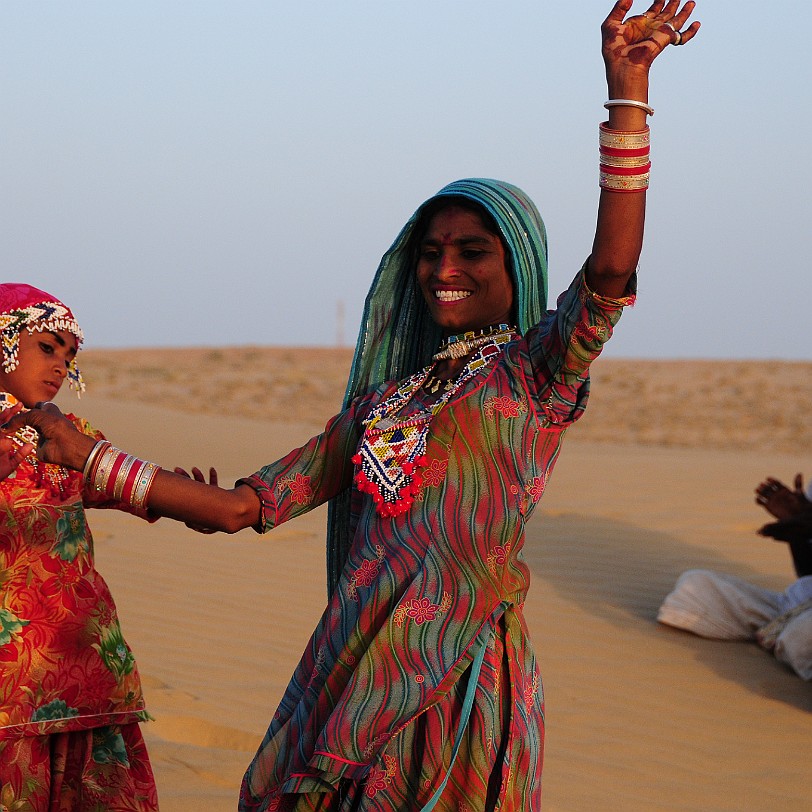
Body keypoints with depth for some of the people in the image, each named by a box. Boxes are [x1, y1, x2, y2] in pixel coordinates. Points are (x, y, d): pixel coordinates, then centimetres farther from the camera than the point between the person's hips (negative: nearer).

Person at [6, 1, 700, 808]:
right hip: (354, 675, 5)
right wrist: (85, 458, 15)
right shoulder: (381, 402, 17)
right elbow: (241, 507, 16)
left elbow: (609, 272, -16)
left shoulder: (537, 370, 3)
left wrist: (628, 90, -21)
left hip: (461, 685, -5)